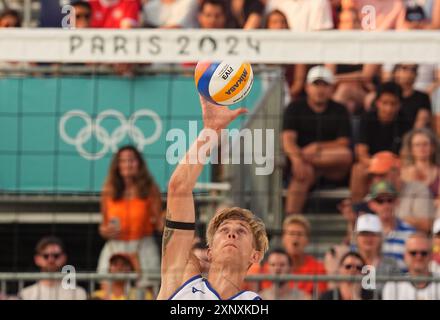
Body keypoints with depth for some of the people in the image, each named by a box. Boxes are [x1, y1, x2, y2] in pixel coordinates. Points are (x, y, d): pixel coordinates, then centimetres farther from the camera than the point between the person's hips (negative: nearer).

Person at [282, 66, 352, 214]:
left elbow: (343, 143, 1)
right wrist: (296, 158, -28)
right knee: (304, 172, -37)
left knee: (345, 155, -31)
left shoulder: (339, 111, 11)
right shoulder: (295, 108, 8)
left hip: (332, 172, 1)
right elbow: (287, 139, -6)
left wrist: (318, 147, -17)